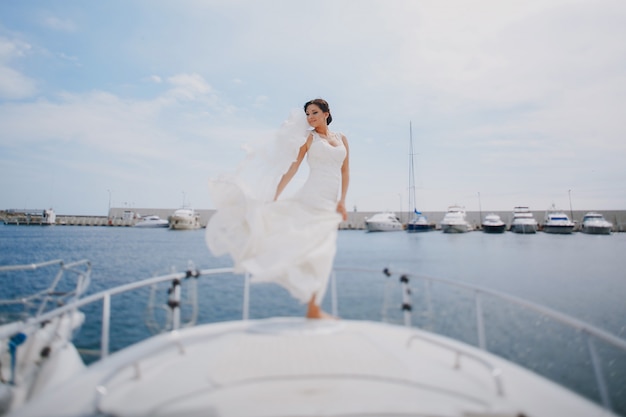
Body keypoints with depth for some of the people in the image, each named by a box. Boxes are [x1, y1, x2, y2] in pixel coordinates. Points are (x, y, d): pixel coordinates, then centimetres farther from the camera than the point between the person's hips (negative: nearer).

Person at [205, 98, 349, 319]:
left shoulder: (342, 138, 16)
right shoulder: (308, 137, 6)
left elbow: (345, 172, 11)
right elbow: (292, 169, 0)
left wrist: (342, 201, -1)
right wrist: (274, 197, -7)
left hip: (331, 205, 4)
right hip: (312, 197, -4)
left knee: (321, 253, 4)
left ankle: (314, 307, 10)